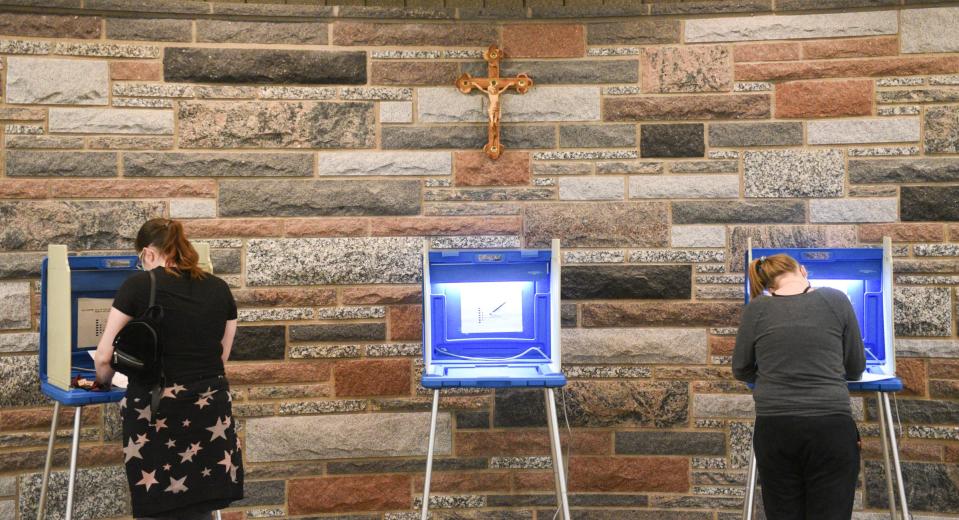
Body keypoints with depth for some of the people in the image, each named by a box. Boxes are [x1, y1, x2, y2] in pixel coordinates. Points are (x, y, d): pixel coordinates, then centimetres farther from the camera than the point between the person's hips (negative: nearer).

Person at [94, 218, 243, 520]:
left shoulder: (138, 286, -4)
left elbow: (105, 357, 1)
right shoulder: (220, 289, 7)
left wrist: (103, 382, 21)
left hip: (157, 415, -3)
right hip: (210, 412, 4)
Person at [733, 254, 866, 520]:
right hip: (831, 428, -1)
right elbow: (856, 368, 10)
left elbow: (741, 371, 13)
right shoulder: (836, 300, 3)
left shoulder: (756, 309, 3)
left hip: (775, 430, 1)